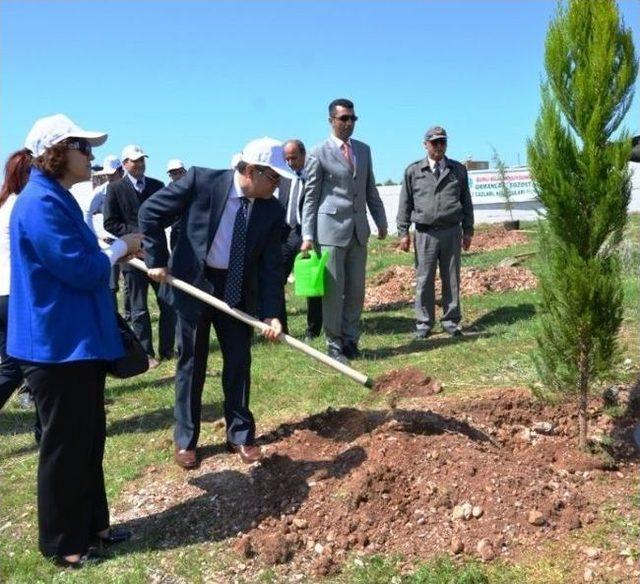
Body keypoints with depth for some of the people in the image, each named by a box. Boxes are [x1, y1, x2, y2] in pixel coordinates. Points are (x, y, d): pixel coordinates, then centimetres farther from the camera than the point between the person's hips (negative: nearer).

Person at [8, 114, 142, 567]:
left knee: (89, 440, 18)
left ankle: (91, 524, 33)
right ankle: (61, 542, 21)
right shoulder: (41, 204, -20)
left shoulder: (58, 200, 13)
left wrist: (115, 252, 6)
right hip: (57, 346, -10)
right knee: (64, 446, 4)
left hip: (78, 341, 10)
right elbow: (82, 270, -22)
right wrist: (122, 247, -7)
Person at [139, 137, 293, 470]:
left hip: (238, 290, 3)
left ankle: (240, 434, 25)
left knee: (239, 361, 8)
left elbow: (270, 266, -7)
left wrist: (271, 313, -16)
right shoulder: (200, 181, -16)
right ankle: (186, 439, 21)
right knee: (191, 362, 7)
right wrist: (157, 260, -11)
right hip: (192, 283, -3)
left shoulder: (272, 211, -7)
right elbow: (151, 212, -9)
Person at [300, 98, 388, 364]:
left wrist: (381, 220, 15)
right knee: (333, 289, 0)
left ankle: (350, 340, 19)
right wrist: (308, 236, -9)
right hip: (331, 228, -5)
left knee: (356, 289, 8)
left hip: (359, 229, 5)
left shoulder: (364, 150, 12)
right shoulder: (320, 153, -3)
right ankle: (334, 344, 11)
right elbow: (310, 197, -3)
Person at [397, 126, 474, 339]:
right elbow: (405, 203, 7)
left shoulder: (458, 170, 11)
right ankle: (424, 323, 10)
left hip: (451, 231, 2)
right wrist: (403, 232, 1)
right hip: (425, 233, -1)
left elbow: (466, 202, 14)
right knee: (424, 280, 0)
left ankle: (451, 321, 16)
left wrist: (468, 230, 9)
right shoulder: (413, 171, 6)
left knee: (451, 279, 6)